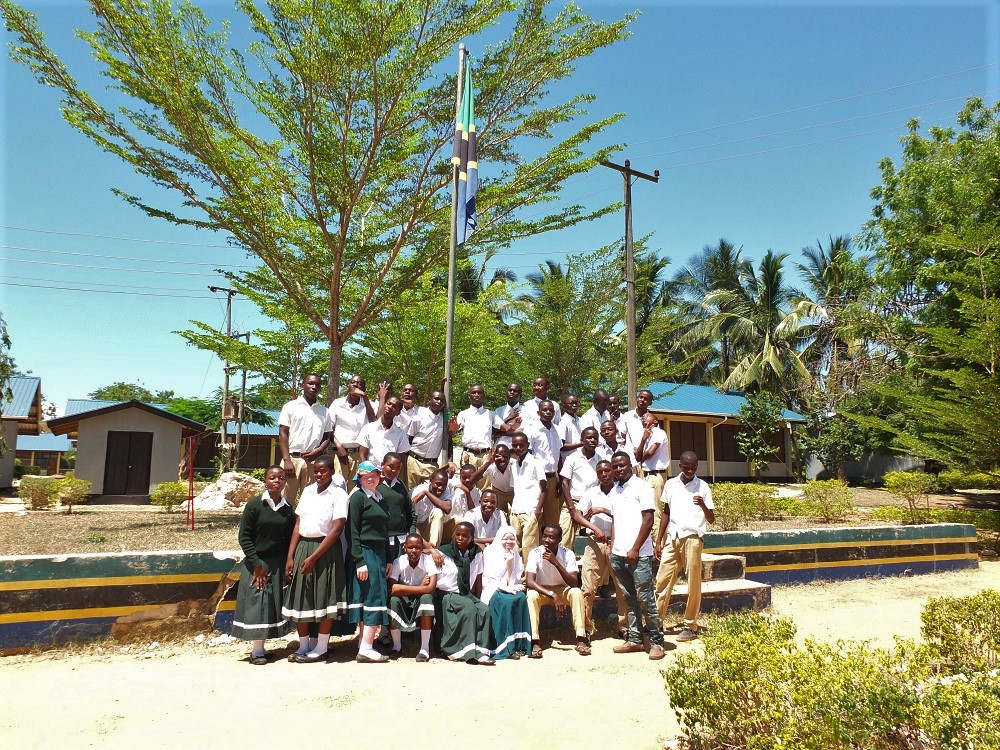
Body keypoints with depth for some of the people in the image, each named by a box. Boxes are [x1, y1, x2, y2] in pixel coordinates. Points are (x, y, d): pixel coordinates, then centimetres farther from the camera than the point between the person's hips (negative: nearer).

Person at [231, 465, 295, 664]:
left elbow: (290, 539, 8)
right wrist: (257, 564, -12)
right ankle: (256, 651, 9)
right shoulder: (254, 505, -7)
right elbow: (244, 537, -7)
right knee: (256, 605, -1)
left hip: (278, 564, 4)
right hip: (256, 563, -4)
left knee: (274, 605, 8)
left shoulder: (288, 509, 3)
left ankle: (261, 647, 20)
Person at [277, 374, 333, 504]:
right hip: (293, 458, -2)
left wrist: (319, 451, -8)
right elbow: (283, 434, 0)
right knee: (287, 499, -4)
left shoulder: (325, 411, 12)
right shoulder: (291, 406, 5)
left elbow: (327, 436, 14)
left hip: (314, 461, 2)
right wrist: (287, 460, -10)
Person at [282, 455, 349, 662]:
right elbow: (298, 524, 10)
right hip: (302, 547, 6)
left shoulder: (338, 494, -7)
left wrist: (313, 557, -17)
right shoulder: (307, 491, 10)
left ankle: (320, 648, 14)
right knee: (301, 599, 9)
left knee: (325, 599, 1)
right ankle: (304, 646, 23)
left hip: (326, 549, -5)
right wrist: (290, 556, 3)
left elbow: (336, 529, -14)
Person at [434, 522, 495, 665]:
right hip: (446, 594, -4)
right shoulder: (444, 552, -5)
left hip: (467, 595, 4)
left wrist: (477, 599, 3)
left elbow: (478, 578, 11)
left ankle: (481, 651, -22)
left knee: (484, 610, -24)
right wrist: (433, 551, -19)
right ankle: (469, 652, -29)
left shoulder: (477, 553, 5)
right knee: (469, 607, -31)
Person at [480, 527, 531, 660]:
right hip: (492, 591, -4)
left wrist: (509, 563, -13)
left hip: (507, 589, 4)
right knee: (506, 601, -34)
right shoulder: (490, 552, -2)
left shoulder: (515, 555, 12)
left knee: (521, 598, -28)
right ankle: (506, 648, -31)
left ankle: (520, 644, -25)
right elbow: (489, 578, -10)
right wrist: (506, 588, -21)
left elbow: (512, 580, 4)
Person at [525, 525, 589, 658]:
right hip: (542, 591, -1)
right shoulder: (535, 553, -21)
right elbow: (530, 581, -30)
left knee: (577, 592, -30)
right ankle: (534, 641, -31)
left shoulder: (567, 553, -19)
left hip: (562, 590, 1)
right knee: (531, 595, -33)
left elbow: (574, 583, -28)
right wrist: (552, 595, -42)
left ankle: (581, 638, -26)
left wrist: (556, 563, -39)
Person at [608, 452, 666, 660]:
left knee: (645, 598, -3)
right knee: (630, 599, 11)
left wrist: (635, 549, -13)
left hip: (638, 554, -6)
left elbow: (648, 520, -10)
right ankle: (634, 639, 18)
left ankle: (656, 641, 8)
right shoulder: (615, 491, 15)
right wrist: (613, 549, 10)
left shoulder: (640, 487, -5)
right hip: (618, 555, 6)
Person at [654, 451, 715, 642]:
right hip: (672, 539, 3)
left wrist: (703, 506, -22)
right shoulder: (670, 485, 8)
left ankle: (691, 626, 12)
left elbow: (711, 520, -1)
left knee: (693, 584, 2)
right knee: (662, 580, 3)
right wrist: (658, 541, 11)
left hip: (692, 538, -3)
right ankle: (656, 622, 12)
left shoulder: (702, 486, 0)